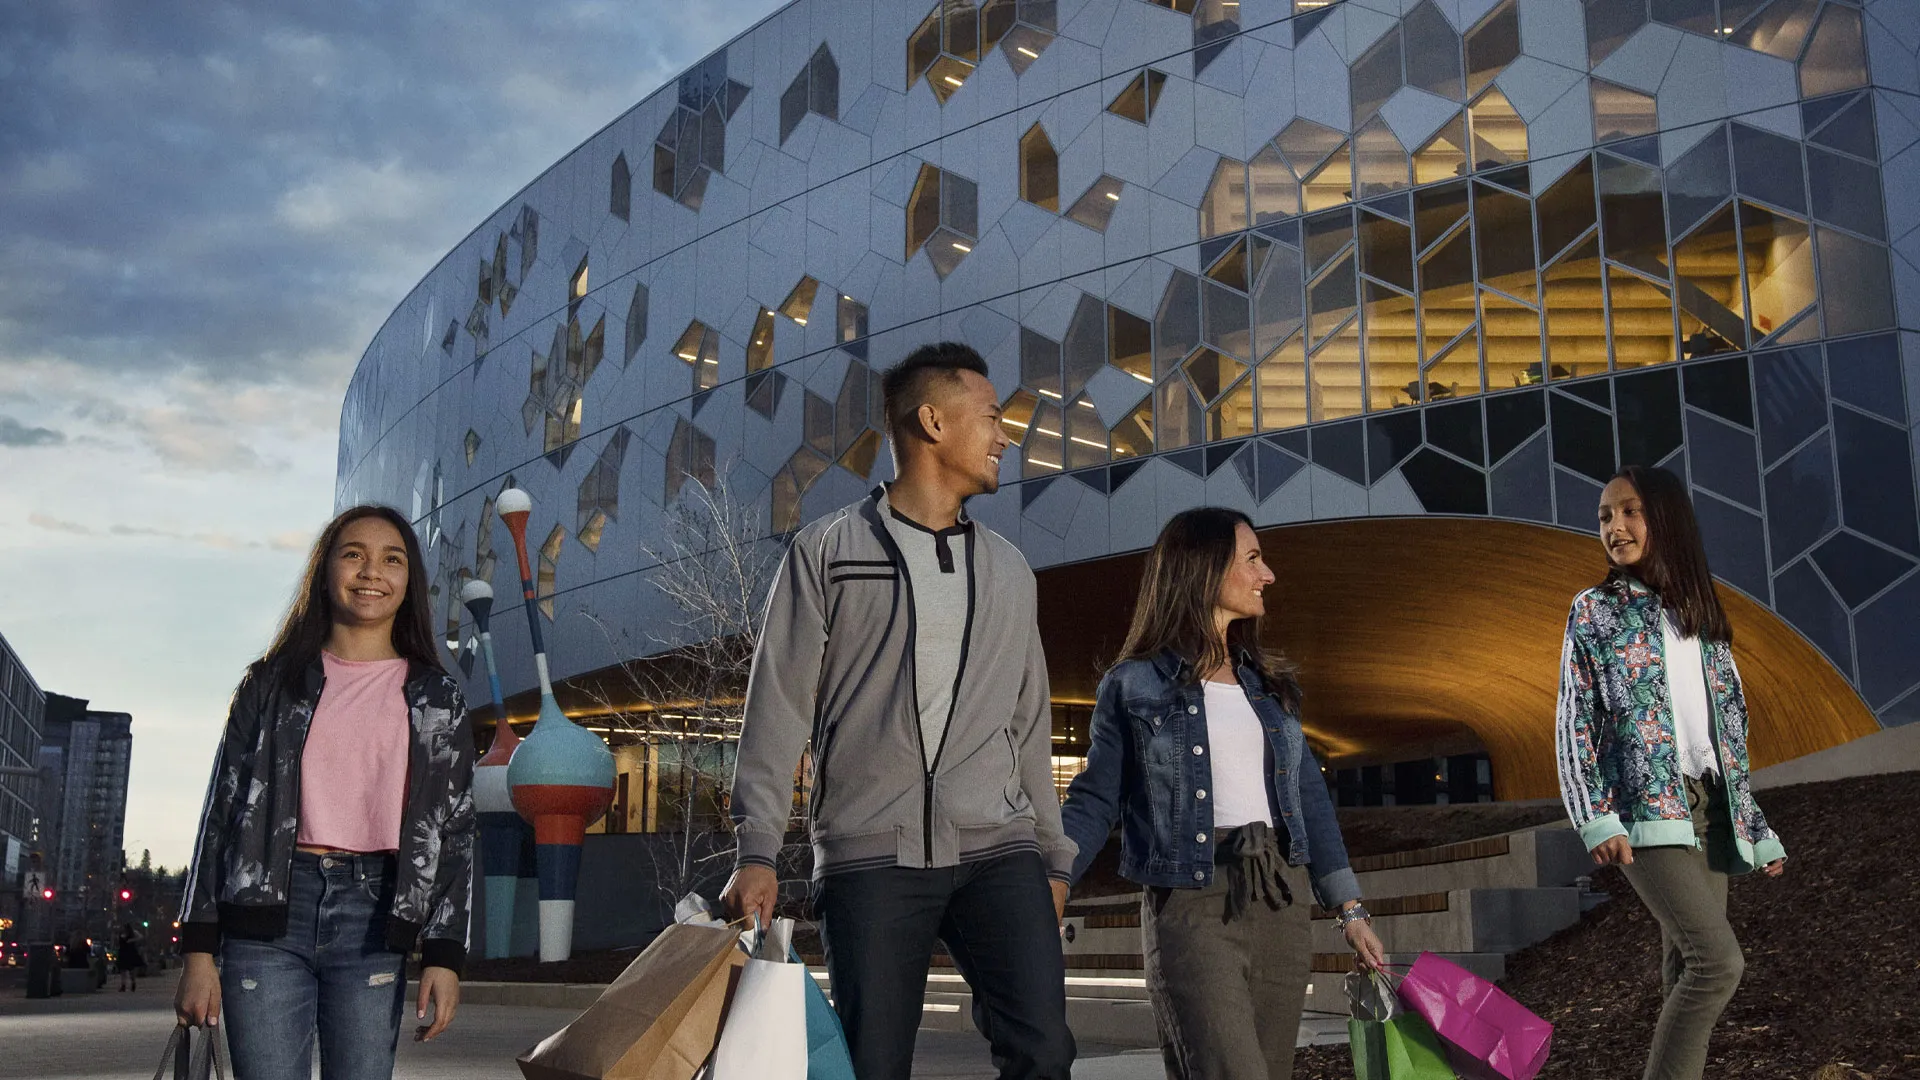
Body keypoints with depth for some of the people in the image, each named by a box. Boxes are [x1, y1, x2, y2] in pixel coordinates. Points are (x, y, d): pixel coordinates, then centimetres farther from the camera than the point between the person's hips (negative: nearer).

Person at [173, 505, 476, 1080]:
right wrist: (198, 951, 2)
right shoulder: (273, 682, 11)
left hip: (373, 915, 0)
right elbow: (222, 812, 8)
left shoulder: (436, 699, 10)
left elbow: (456, 830, 6)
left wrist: (444, 956, -2)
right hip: (269, 910, 0)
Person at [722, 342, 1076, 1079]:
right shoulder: (826, 551, 4)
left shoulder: (1007, 569, 16)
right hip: (869, 856, -3)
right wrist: (757, 851, -8)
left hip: (998, 851, 3)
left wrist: (1053, 856, 16)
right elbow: (778, 709, 0)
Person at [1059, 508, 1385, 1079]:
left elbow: (1309, 798, 16)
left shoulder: (1267, 684, 15)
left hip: (1281, 904, 6)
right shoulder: (1134, 685, 0)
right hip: (1190, 907, -5)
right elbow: (1094, 802, -1)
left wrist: (1349, 909, 11)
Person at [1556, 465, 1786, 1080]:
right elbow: (1574, 725, -2)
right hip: (1645, 813, -5)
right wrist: (1597, 820, -15)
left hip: (1709, 816, 5)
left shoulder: (1704, 617, 18)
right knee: (1718, 961, -19)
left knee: (1686, 972, 3)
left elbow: (1732, 730, 20)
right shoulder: (1596, 610, 5)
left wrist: (1757, 831, 17)